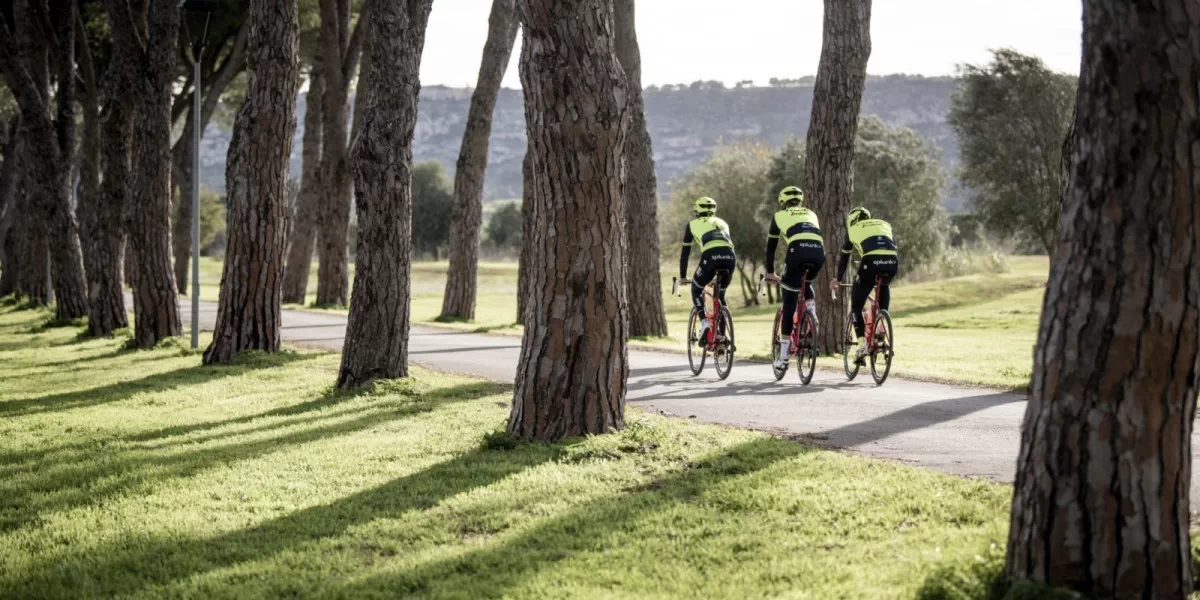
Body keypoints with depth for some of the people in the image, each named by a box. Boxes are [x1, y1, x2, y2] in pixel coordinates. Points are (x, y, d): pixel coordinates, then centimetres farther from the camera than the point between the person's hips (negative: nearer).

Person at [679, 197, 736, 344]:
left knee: (696, 290, 21)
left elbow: (685, 252, 28)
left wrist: (682, 276, 37)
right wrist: (719, 275, 51)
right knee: (720, 294, 25)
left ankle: (704, 324, 1)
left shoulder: (693, 224, 26)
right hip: (730, 256, 3)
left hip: (710, 256, -3)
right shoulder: (722, 223, 36)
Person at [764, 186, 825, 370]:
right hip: (819, 252, 3)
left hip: (797, 251, -3)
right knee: (807, 284, 37)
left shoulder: (779, 216, 26)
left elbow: (771, 246, 29)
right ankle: (812, 313, 12)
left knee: (789, 303, 4)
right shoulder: (811, 215, 35)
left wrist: (770, 271, 40)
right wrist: (811, 267, 49)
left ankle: (783, 356, 3)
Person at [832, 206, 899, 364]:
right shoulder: (885, 225, 33)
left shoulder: (853, 229, 27)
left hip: (871, 262, -3)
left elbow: (844, 258, 32)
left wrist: (838, 279, 45)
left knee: (856, 306, 11)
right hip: (892, 262, 3)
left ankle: (862, 345, -3)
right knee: (885, 287, 33)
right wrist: (887, 276, 49)